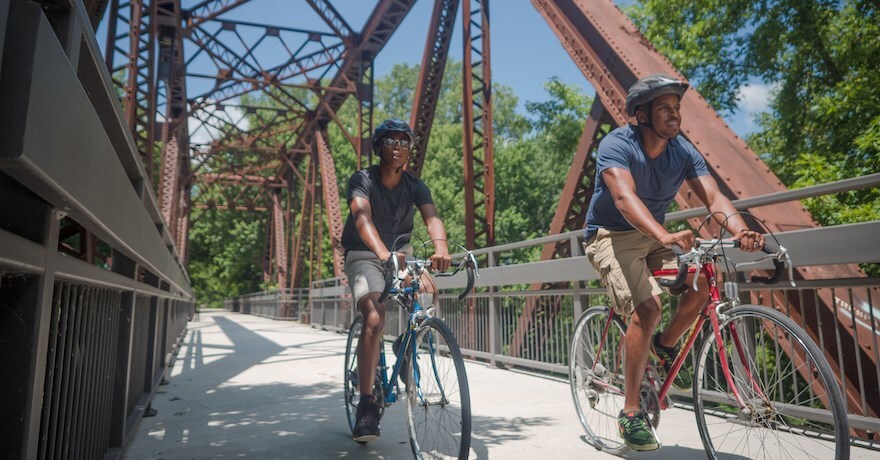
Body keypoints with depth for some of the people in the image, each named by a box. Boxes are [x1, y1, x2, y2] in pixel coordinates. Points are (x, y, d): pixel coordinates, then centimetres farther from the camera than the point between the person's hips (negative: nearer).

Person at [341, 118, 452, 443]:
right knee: (374, 318, -26)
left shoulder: (415, 185, -5)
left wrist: (440, 247, -46)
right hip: (365, 256, -5)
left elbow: (431, 217, -23)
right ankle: (366, 404, -24)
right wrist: (383, 253, -52)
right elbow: (362, 217, -33)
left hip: (401, 254, 6)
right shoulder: (362, 180, -14)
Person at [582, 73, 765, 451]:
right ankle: (630, 413, -14)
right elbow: (625, 198, -37)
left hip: (652, 237, 6)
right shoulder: (616, 145, -20)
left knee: (700, 283, -19)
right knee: (648, 307, -26)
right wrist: (666, 236, -54)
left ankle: (666, 345, 12)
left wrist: (741, 230, -37)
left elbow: (713, 197, -15)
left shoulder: (684, 152, -4)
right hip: (611, 236, -6)